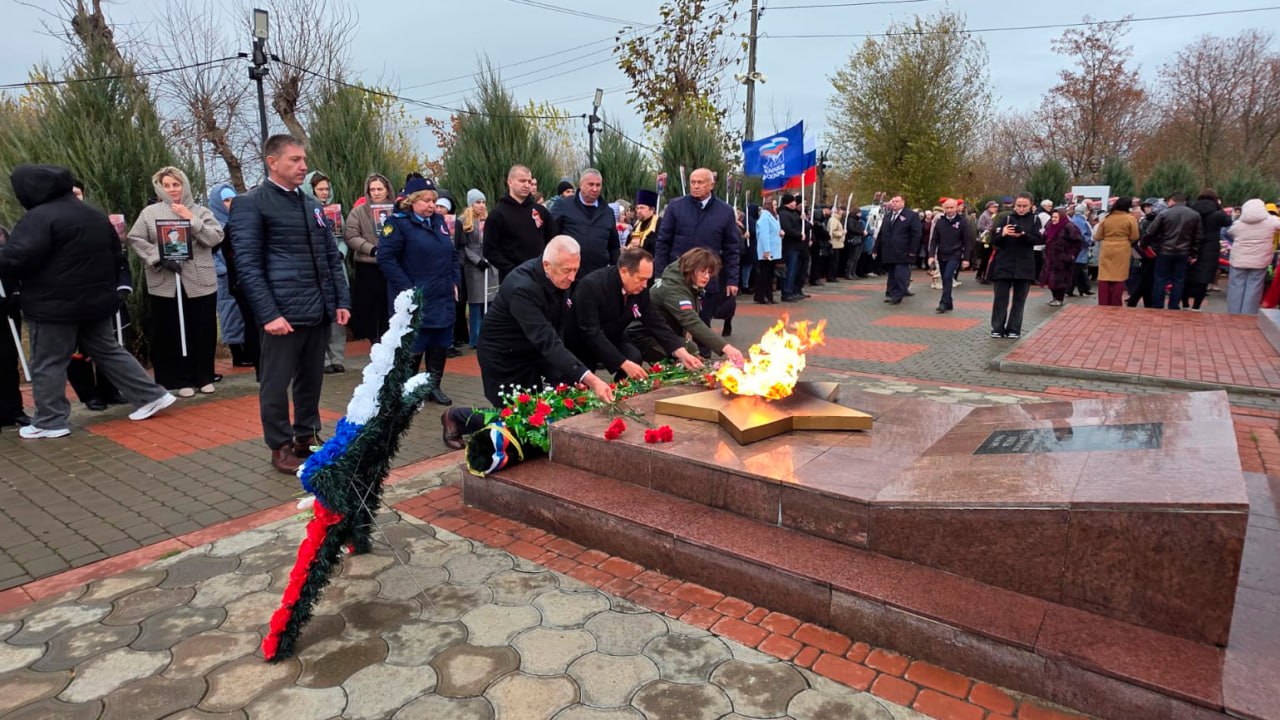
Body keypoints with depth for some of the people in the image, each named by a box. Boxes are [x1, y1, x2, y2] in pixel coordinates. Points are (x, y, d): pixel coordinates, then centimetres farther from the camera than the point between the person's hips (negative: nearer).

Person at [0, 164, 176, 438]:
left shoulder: (39, 217, -15)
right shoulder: (95, 214, 12)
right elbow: (117, 254, 19)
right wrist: (107, 285, 25)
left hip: (53, 304, -8)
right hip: (97, 299, 8)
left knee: (47, 363, 3)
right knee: (108, 351, 15)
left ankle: (50, 421, 9)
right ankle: (152, 395, 11)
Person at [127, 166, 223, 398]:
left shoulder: (200, 211, 8)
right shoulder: (150, 212, 6)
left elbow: (216, 237, -4)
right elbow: (135, 239, 2)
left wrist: (192, 220, -11)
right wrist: (158, 257, -11)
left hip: (200, 282, 1)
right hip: (165, 284, 0)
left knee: (203, 331, 5)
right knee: (172, 333, 3)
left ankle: (204, 377, 18)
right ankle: (181, 380, 12)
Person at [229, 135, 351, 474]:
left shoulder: (311, 205, 16)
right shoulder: (250, 203, -4)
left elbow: (332, 256, 17)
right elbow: (247, 264, -10)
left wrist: (341, 301, 9)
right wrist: (269, 313, -16)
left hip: (319, 310, 6)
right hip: (284, 311, -6)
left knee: (311, 380, 14)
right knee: (276, 383, 4)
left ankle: (306, 437, 28)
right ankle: (280, 447, 18)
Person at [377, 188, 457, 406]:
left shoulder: (439, 221, 13)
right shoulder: (398, 222, -8)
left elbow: (453, 254, 21)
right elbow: (385, 258, -14)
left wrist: (454, 282, 10)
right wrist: (407, 288, -18)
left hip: (443, 298, 7)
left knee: (440, 344, 11)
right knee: (414, 347, 0)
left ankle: (433, 386, 25)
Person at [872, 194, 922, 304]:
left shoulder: (912, 215, 1)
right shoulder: (887, 217, 19)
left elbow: (916, 234, -4)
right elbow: (881, 234, 18)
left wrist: (913, 250, -12)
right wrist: (876, 249, 12)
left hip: (903, 253, -5)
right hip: (888, 253, 5)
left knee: (900, 275, -8)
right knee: (891, 275, 8)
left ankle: (897, 295, -2)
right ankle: (890, 294, 12)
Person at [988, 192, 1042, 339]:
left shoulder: (1035, 220, 5)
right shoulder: (1007, 218, 3)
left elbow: (1039, 239, -6)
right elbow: (994, 240, -2)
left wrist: (1023, 235, -23)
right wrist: (1003, 233, -23)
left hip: (1024, 266, 0)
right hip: (1004, 264, 0)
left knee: (1019, 299, 4)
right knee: (1000, 297, -1)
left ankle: (1014, 329, 10)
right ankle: (998, 328, 6)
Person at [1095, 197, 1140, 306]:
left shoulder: (1105, 218, 3)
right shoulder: (1130, 218, -5)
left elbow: (1098, 236, 6)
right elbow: (1134, 237, -5)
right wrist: (1125, 240, 15)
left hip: (1106, 250, 2)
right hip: (1122, 251, -2)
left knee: (1105, 278, 4)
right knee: (1119, 278, 4)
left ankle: (1103, 305, 5)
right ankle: (1115, 305, 6)